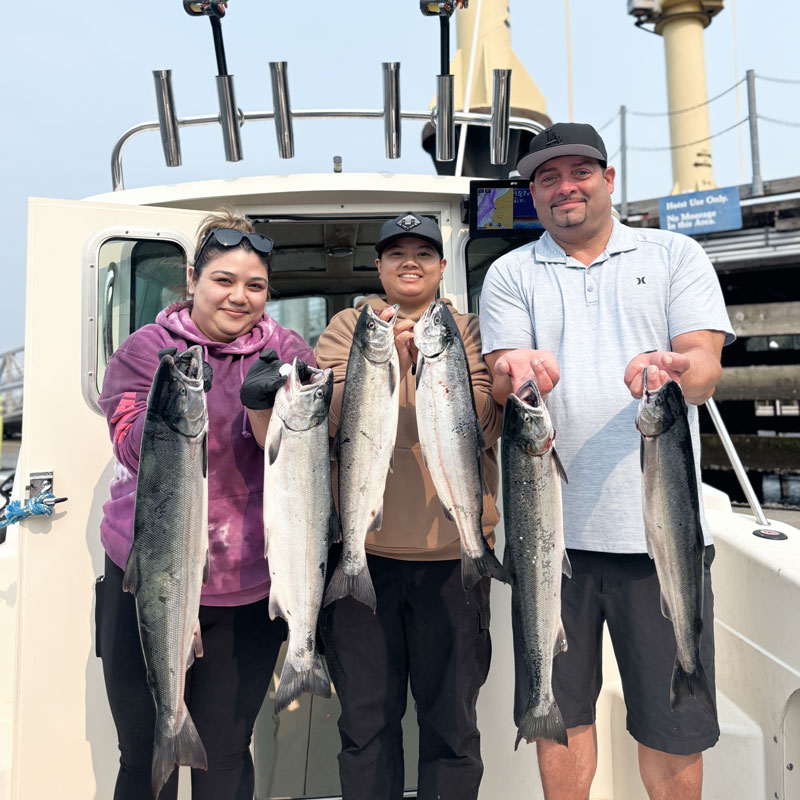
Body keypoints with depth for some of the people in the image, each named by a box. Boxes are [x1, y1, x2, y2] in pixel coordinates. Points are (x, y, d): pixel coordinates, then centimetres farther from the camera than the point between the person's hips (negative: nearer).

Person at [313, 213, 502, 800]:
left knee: (452, 716, 13)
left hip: (451, 546, 0)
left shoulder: (468, 330, 8)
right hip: (361, 543, 0)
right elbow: (330, 416, -7)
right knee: (366, 713, 16)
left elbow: (485, 426, -4)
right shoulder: (352, 324, 7)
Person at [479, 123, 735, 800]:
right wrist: (519, 373, -26)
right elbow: (503, 381, -2)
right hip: (551, 529, 1)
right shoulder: (510, 274, 9)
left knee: (674, 724, 13)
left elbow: (706, 364, -3)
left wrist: (672, 373, -26)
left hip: (660, 526, 0)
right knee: (560, 709, 15)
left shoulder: (675, 255, 8)